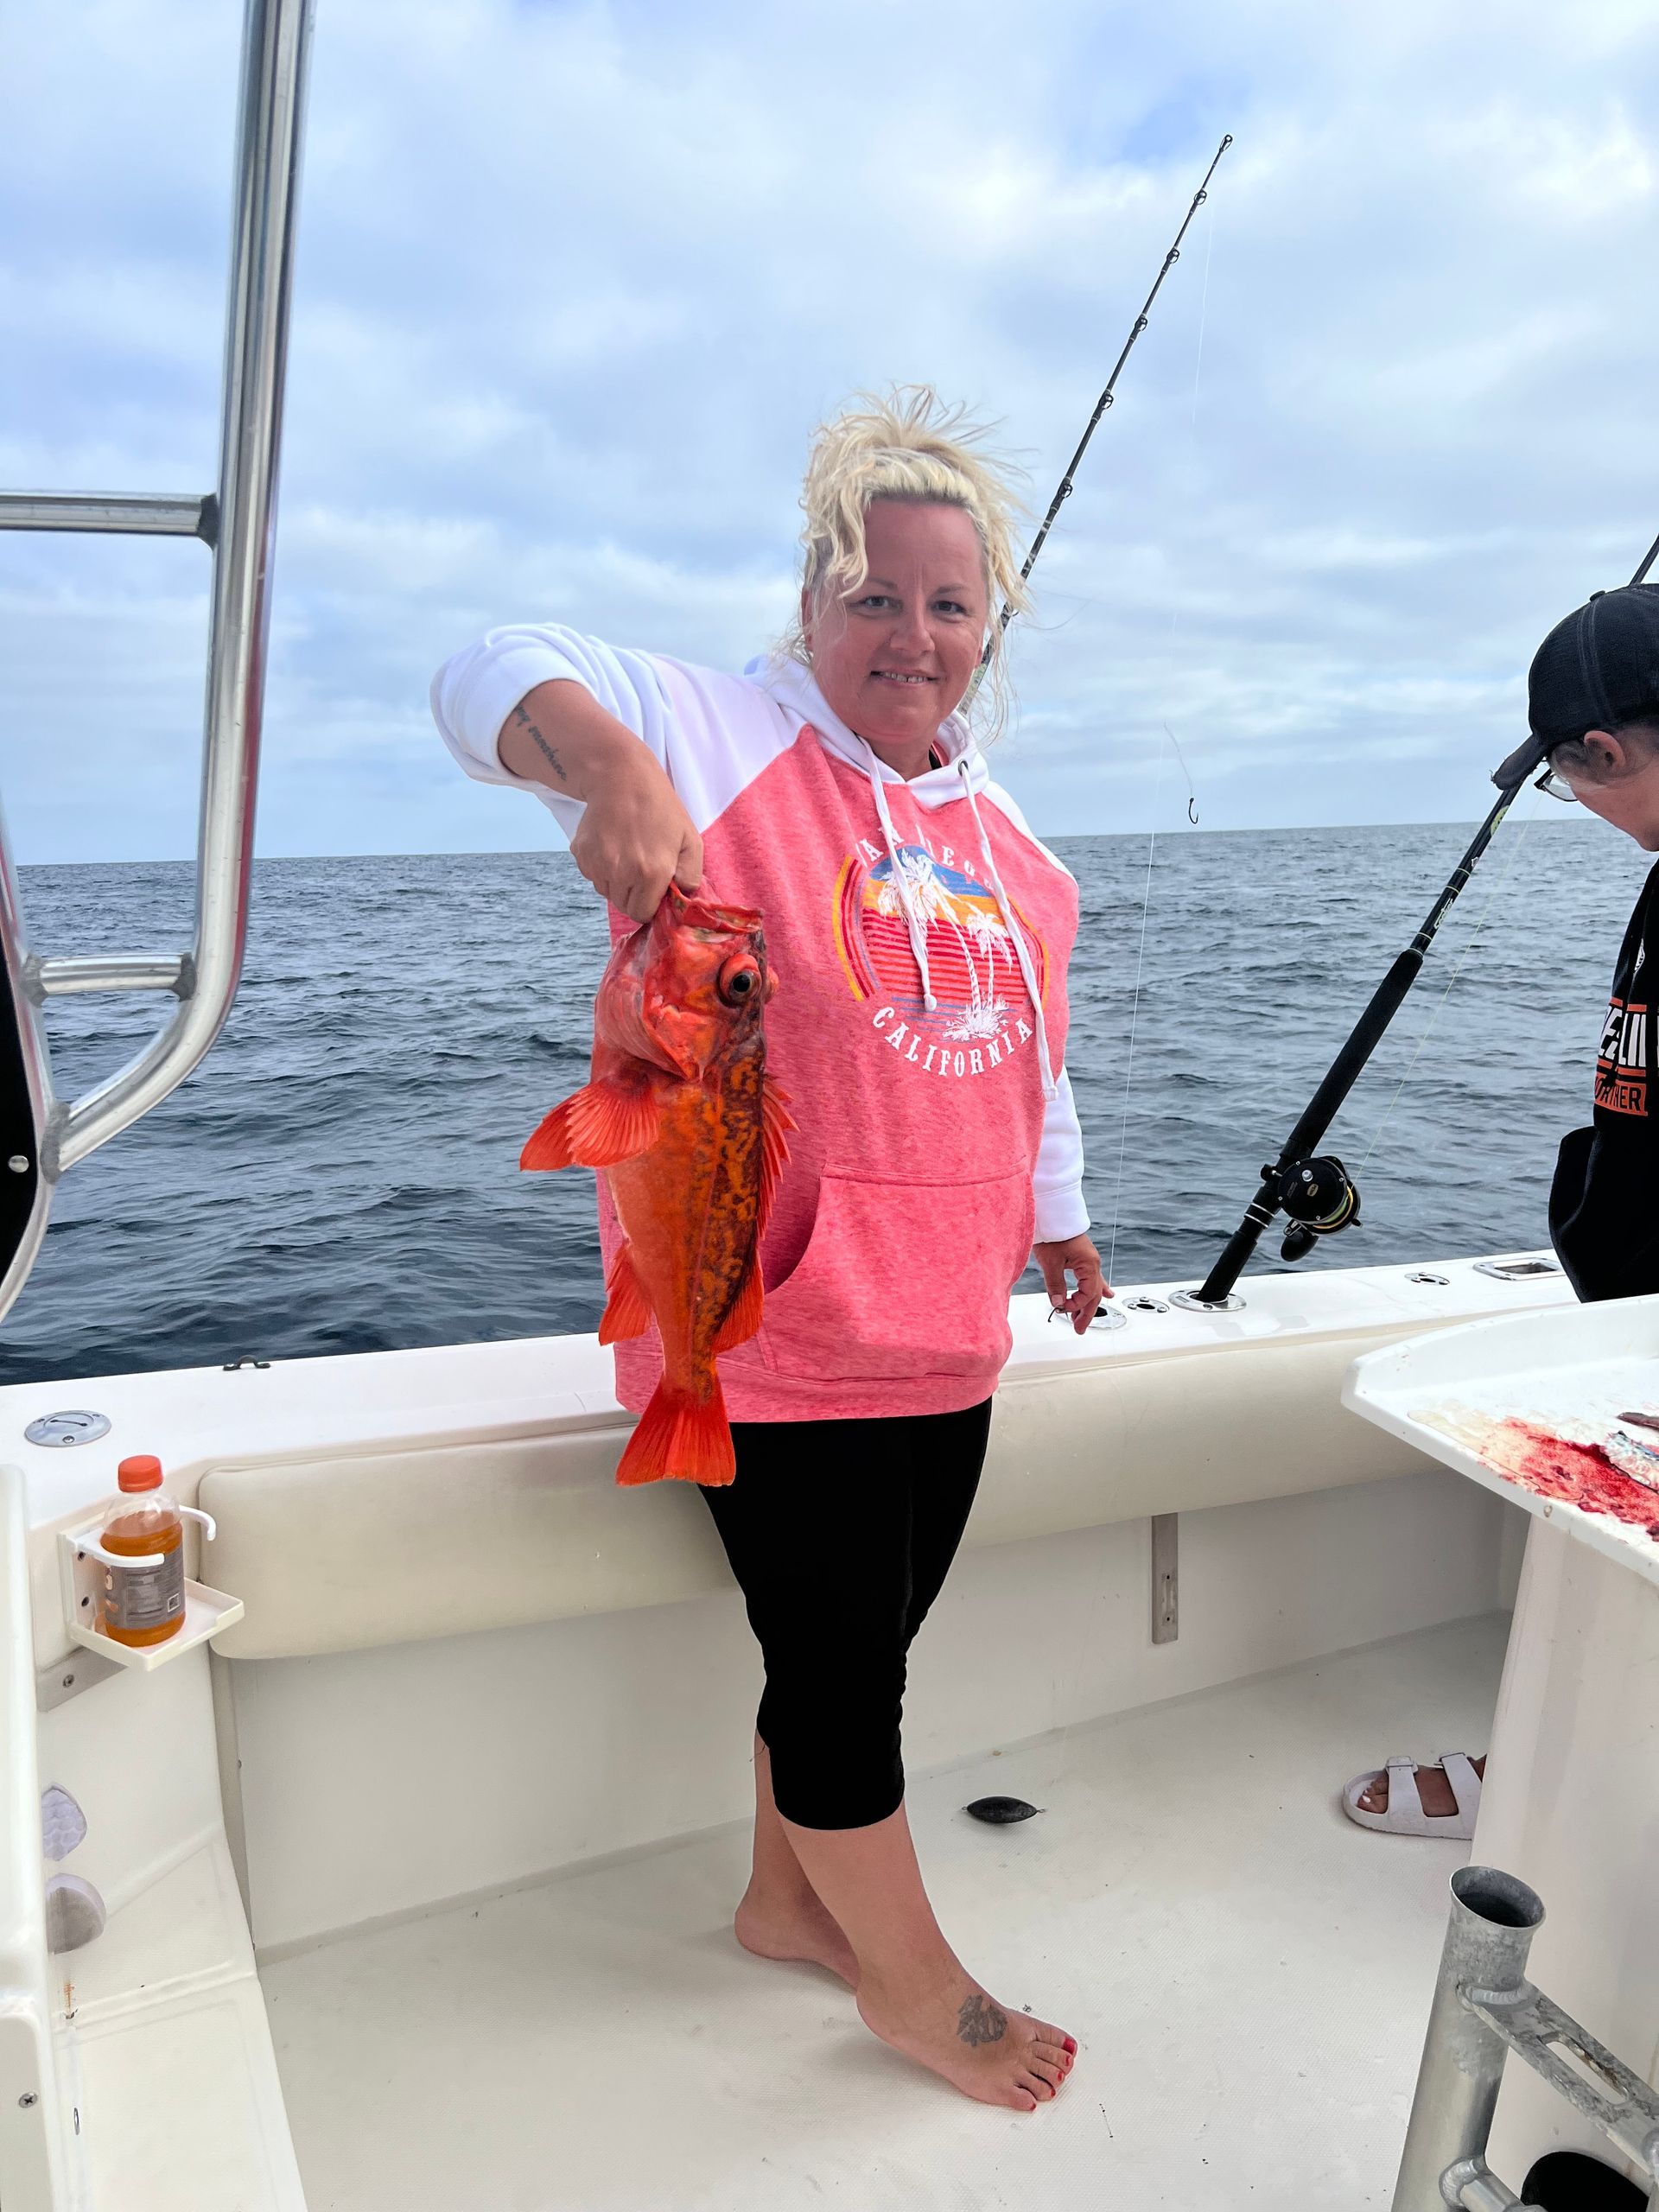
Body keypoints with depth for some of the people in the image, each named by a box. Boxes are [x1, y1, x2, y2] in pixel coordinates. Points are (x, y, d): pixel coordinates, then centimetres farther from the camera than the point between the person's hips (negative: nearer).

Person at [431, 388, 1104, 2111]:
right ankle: (912, 1980, 32)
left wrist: (1056, 1214, 29)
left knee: (858, 1647, 20)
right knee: (843, 1663, 6)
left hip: (946, 1330, 7)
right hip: (780, 1332, -7)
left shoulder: (1001, 834, 14)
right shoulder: (725, 734, -8)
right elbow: (496, 674, -19)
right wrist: (609, 755, -40)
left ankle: (788, 1901, 45)